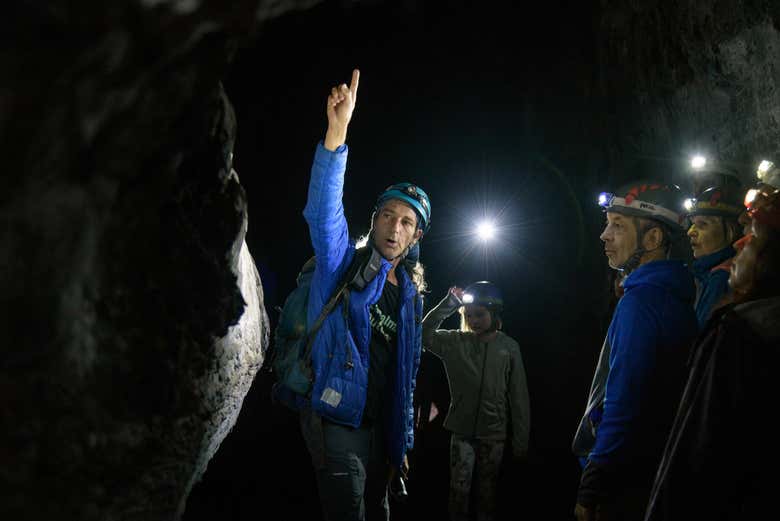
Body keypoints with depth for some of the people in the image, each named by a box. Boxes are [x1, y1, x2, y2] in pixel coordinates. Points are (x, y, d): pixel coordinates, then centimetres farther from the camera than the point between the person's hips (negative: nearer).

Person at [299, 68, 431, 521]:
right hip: (338, 420, -6)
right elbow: (323, 208, -21)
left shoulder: (410, 293, 14)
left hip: (380, 427, 6)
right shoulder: (344, 263, -2)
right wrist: (337, 133, -35)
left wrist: (402, 443, 17)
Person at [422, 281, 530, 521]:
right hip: (462, 431, 0)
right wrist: (449, 303, -12)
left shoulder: (509, 347, -1)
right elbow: (424, 335, -8)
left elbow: (519, 396, 1)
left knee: (488, 492, 9)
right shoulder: (455, 341, 1)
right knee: (459, 489, 0)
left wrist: (521, 439, 0)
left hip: (494, 434, 0)